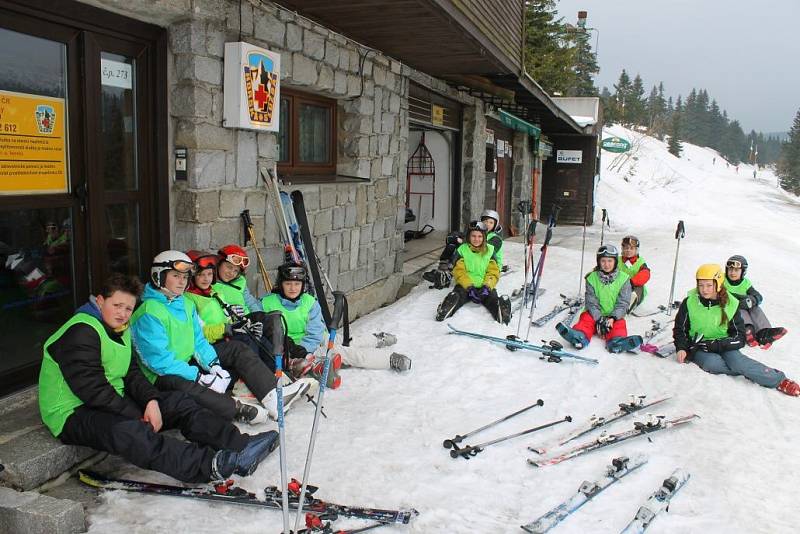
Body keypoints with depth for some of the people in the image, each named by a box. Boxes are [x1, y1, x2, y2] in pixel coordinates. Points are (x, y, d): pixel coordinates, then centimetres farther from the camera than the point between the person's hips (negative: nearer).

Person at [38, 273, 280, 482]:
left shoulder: (121, 330, 12)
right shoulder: (80, 333, -18)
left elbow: (132, 374, 8)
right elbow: (92, 389, -24)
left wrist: (151, 401, -12)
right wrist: (137, 416, -23)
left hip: (115, 402, 9)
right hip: (73, 414, -9)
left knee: (178, 401, -5)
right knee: (129, 430, -37)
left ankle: (240, 445, -17)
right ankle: (211, 465, -54)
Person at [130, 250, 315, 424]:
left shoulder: (186, 304, 9)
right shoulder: (149, 313, -18)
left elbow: (198, 341, 8)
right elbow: (159, 361, -24)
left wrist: (214, 366, -11)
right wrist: (201, 377, -27)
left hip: (190, 364, 9)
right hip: (164, 377, -8)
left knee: (235, 348, -2)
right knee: (181, 385, -41)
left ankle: (273, 397, -19)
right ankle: (238, 409, -45)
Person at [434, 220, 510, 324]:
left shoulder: (490, 250, 11)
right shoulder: (462, 250, 7)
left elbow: (494, 272, 5)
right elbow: (459, 272, -2)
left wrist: (487, 286, -15)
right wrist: (470, 287, -17)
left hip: (485, 285, 0)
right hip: (465, 285, 0)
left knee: (492, 298, -32)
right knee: (457, 296, -34)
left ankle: (502, 315, -58)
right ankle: (443, 312, -56)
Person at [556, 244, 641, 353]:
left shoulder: (623, 279, -1)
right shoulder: (592, 278, 0)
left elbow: (623, 303, -6)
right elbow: (591, 302, -6)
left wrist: (613, 318, -22)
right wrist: (599, 319, -21)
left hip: (614, 315, 0)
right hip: (596, 313, 1)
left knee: (619, 324, -30)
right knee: (586, 319, -28)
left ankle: (617, 342, -59)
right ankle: (579, 337, -56)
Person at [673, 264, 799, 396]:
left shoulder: (731, 304, -5)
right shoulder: (690, 302, -7)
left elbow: (739, 338, -5)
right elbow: (680, 329, 4)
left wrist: (716, 344, -19)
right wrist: (681, 348, -13)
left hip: (724, 347, 0)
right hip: (698, 348, 0)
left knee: (736, 360, -32)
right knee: (711, 362, -34)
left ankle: (778, 379, -30)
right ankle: (750, 371, -22)